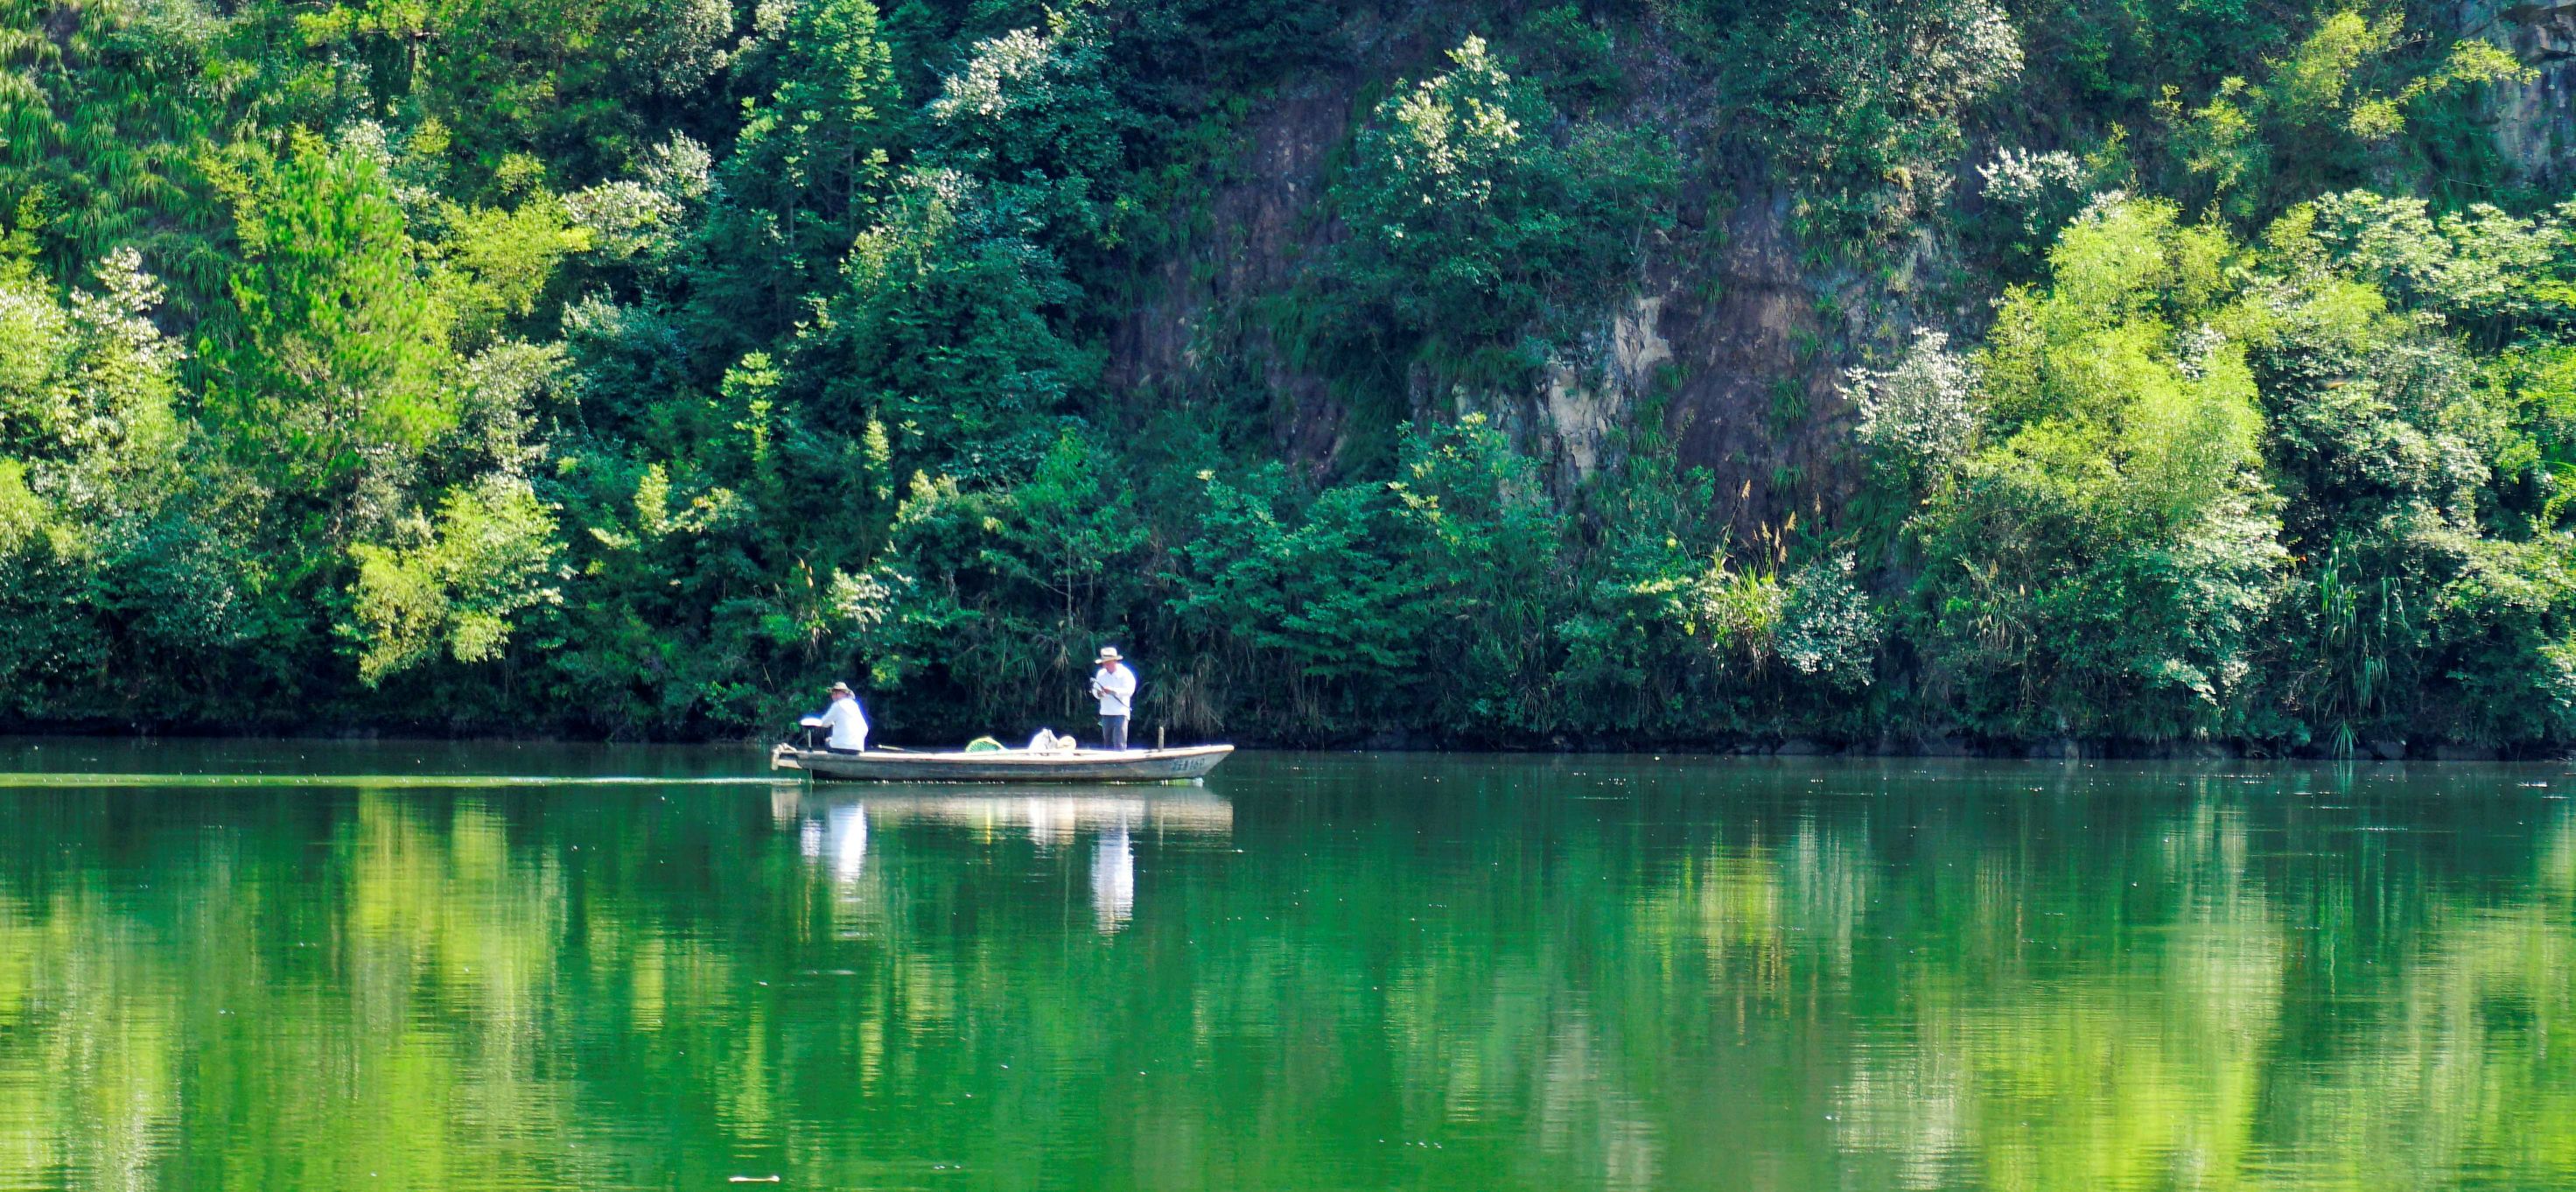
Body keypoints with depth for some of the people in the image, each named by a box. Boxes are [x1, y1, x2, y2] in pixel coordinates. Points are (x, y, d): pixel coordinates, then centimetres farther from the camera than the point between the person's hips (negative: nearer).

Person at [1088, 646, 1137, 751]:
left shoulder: (1125, 674, -6)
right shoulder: (1101, 674, 12)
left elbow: (1129, 690, -16)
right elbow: (1095, 690, 13)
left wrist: (1113, 691, -28)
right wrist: (1098, 693, -12)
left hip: (1120, 713, -6)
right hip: (1105, 713, 6)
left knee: (1119, 743, -12)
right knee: (1107, 743, 9)